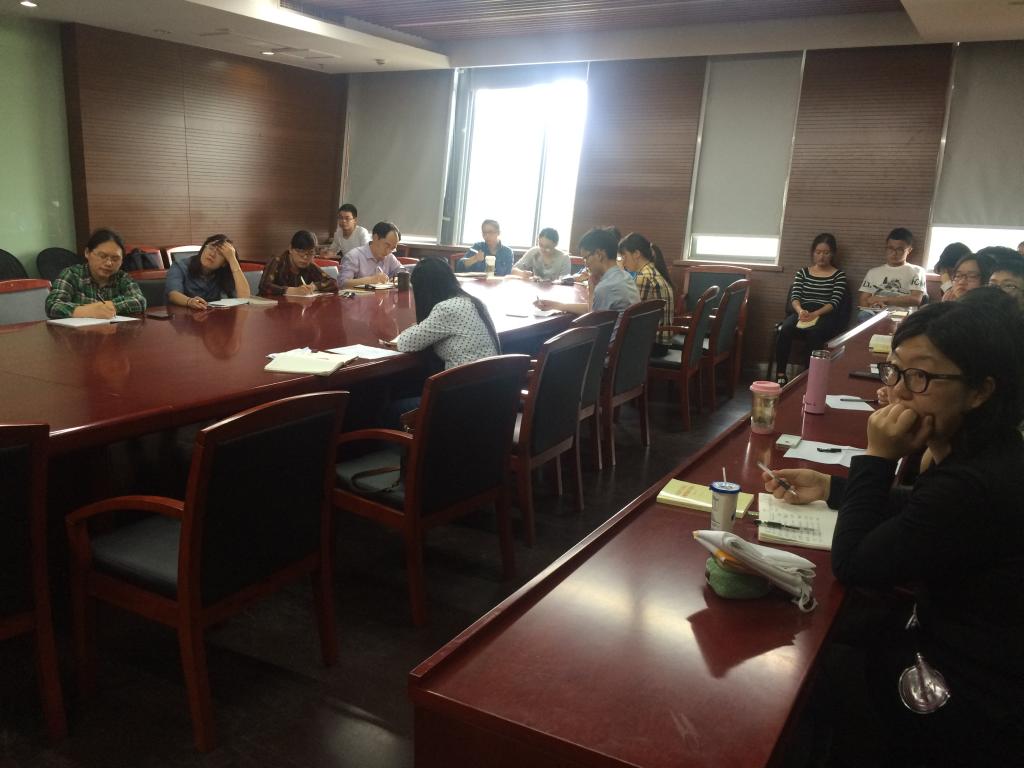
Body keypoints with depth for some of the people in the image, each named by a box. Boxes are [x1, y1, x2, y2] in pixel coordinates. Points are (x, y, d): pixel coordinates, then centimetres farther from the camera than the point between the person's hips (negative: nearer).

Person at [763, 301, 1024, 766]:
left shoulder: (977, 485, -36)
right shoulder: (982, 453, -6)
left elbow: (853, 565, -25)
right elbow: (923, 510, 15)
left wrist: (877, 458, -23)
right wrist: (831, 488, 5)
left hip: (970, 704, -8)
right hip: (960, 640, 8)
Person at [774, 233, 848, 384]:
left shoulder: (839, 275, 9)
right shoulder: (803, 272, 18)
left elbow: (835, 302, -4)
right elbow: (795, 296, 4)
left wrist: (815, 314, -23)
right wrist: (800, 311, -20)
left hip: (825, 316, -2)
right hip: (802, 312, 2)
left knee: (814, 332, -38)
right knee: (785, 329, -32)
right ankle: (781, 375, -30)